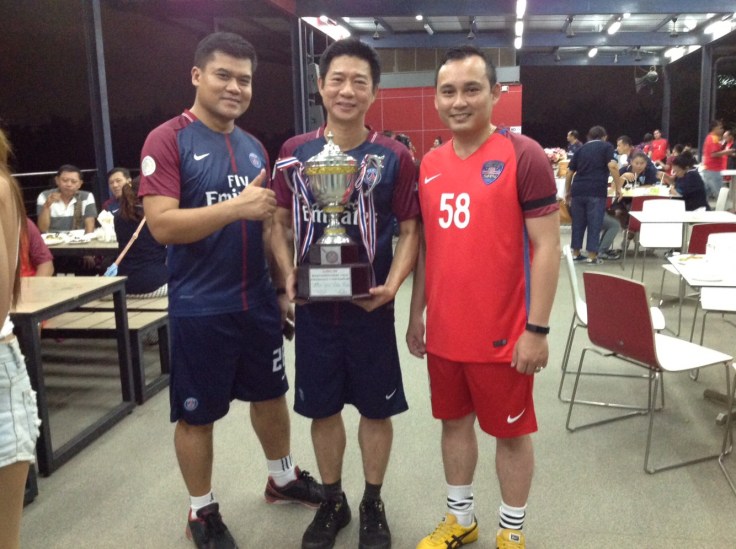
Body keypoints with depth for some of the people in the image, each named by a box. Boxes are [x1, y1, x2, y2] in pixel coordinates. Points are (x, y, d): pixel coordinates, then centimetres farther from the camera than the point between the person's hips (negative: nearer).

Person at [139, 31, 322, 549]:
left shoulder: (254, 147, 9)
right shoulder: (167, 140, -11)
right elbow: (161, 224, -21)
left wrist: (285, 283, 9)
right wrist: (237, 206, -28)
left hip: (258, 302, 6)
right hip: (199, 309, -6)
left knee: (271, 394, 20)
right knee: (196, 414, 9)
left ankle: (283, 478, 42)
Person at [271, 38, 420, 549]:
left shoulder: (395, 157, -5)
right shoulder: (295, 152, 1)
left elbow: (410, 231, -2)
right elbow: (281, 222, 7)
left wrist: (391, 285, -17)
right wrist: (288, 273, -9)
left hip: (370, 306, -2)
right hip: (314, 305, 2)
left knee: (376, 408, 11)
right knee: (322, 407, 14)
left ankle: (373, 504, 32)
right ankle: (333, 501, 35)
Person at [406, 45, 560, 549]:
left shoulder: (523, 156, -12)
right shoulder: (430, 164, 6)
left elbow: (547, 246, -13)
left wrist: (537, 329, -15)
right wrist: (416, 314, 13)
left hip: (503, 334, -5)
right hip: (444, 332, 6)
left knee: (511, 431, 11)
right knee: (455, 421, 19)